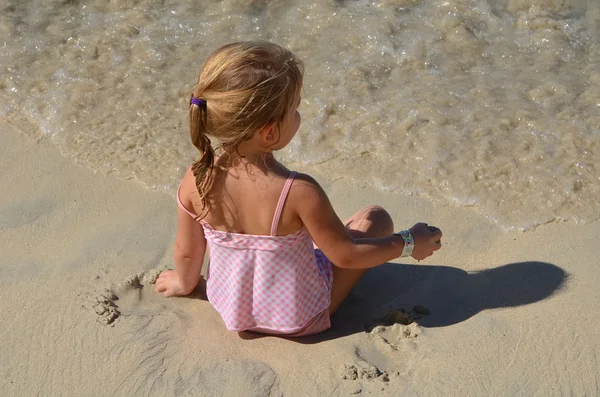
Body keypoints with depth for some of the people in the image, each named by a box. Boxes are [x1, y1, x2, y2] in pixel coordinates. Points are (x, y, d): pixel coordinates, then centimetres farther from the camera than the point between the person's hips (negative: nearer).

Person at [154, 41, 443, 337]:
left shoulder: (196, 181, -22)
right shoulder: (299, 192, -34)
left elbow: (187, 252, -6)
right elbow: (345, 256, -20)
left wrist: (185, 282, 16)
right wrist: (408, 243, -5)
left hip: (230, 308, 5)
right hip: (299, 320, -4)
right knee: (376, 218, 6)